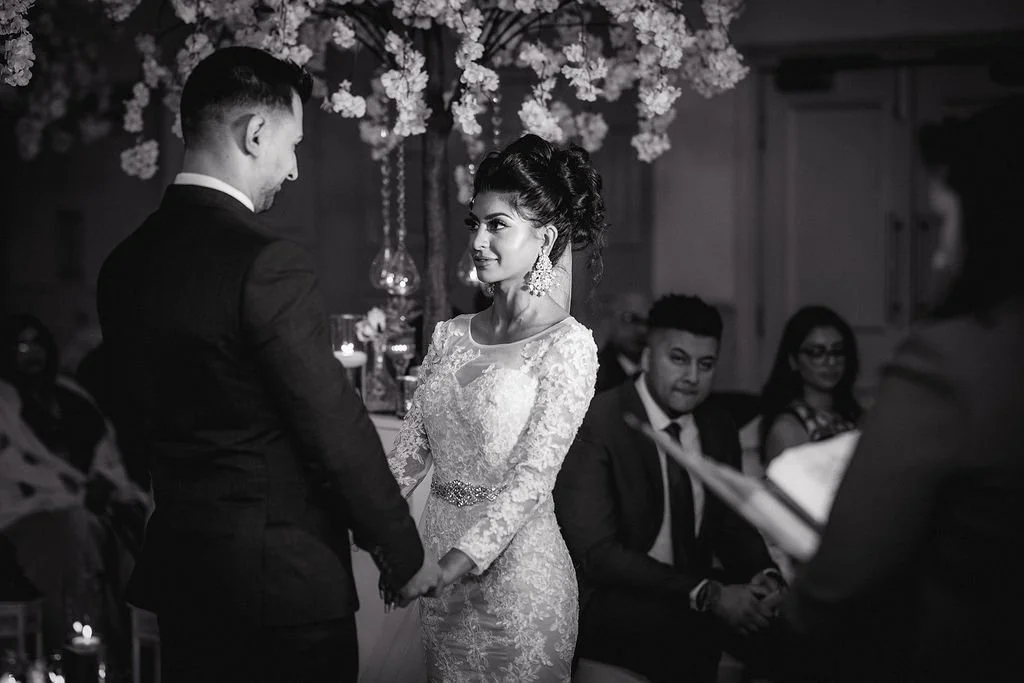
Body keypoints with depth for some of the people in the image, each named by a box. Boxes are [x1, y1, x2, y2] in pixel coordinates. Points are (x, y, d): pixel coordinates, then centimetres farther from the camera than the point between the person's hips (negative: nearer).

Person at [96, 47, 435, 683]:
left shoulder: (124, 264, 4)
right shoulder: (268, 263, -19)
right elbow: (336, 427, -17)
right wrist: (407, 557, -7)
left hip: (178, 573, 7)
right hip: (283, 580, -7)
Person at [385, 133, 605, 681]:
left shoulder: (568, 345, -10)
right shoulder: (450, 335, 7)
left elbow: (533, 475, -16)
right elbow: (411, 446, 6)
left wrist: (454, 563, -24)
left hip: (515, 569, -5)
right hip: (440, 564, 5)